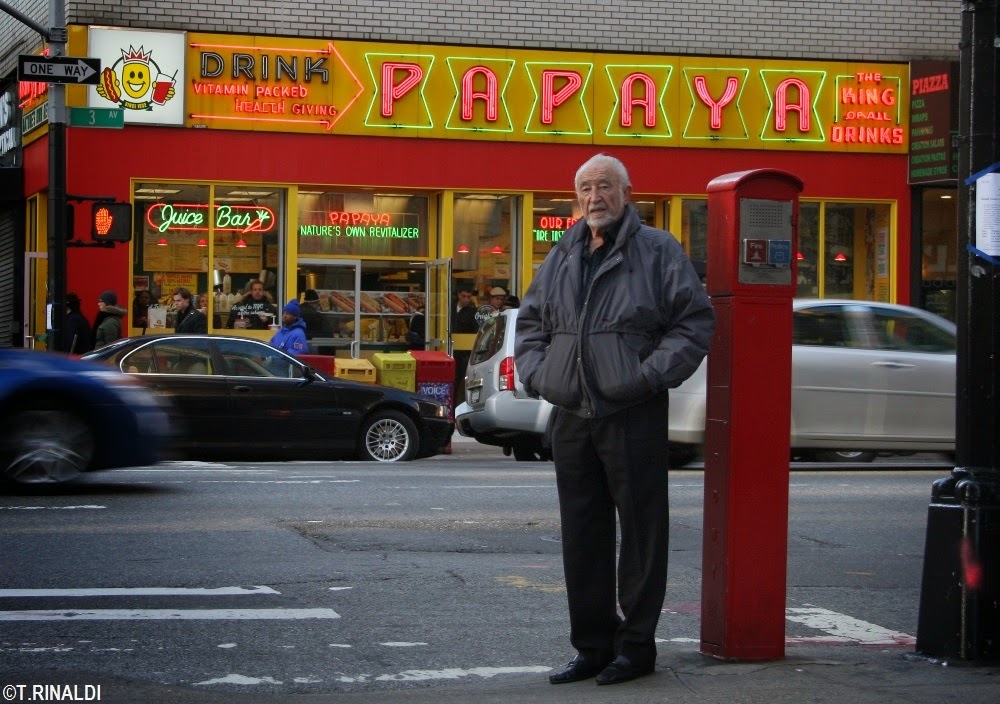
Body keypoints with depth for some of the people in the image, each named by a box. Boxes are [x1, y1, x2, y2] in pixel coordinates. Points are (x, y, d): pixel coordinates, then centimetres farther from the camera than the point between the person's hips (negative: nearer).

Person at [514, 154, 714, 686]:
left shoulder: (658, 251, 0)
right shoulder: (561, 257, 16)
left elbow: (696, 320, -4)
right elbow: (530, 322, 24)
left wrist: (651, 374, -12)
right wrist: (536, 373, 7)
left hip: (633, 417, -5)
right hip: (571, 419, 6)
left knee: (642, 531, -1)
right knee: (582, 536, 9)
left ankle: (636, 643, 7)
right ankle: (593, 644, 18)